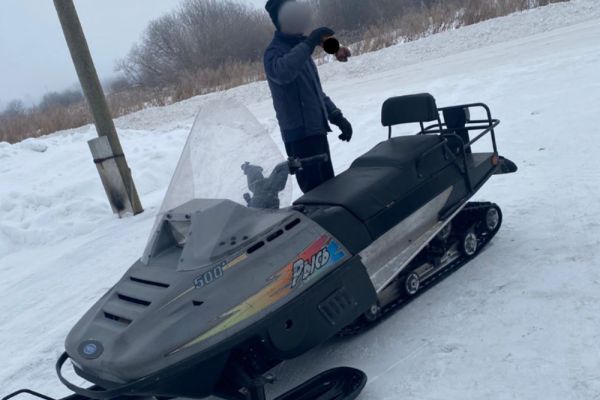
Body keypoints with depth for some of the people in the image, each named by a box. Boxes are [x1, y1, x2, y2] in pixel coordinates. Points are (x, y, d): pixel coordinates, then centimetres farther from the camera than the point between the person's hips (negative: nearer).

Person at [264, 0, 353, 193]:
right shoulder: (275, 51, -7)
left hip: (317, 130, 9)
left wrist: (337, 117, 20)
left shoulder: (299, 48, 20)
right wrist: (309, 43, -28)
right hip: (300, 134, -9)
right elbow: (281, 72, -33)